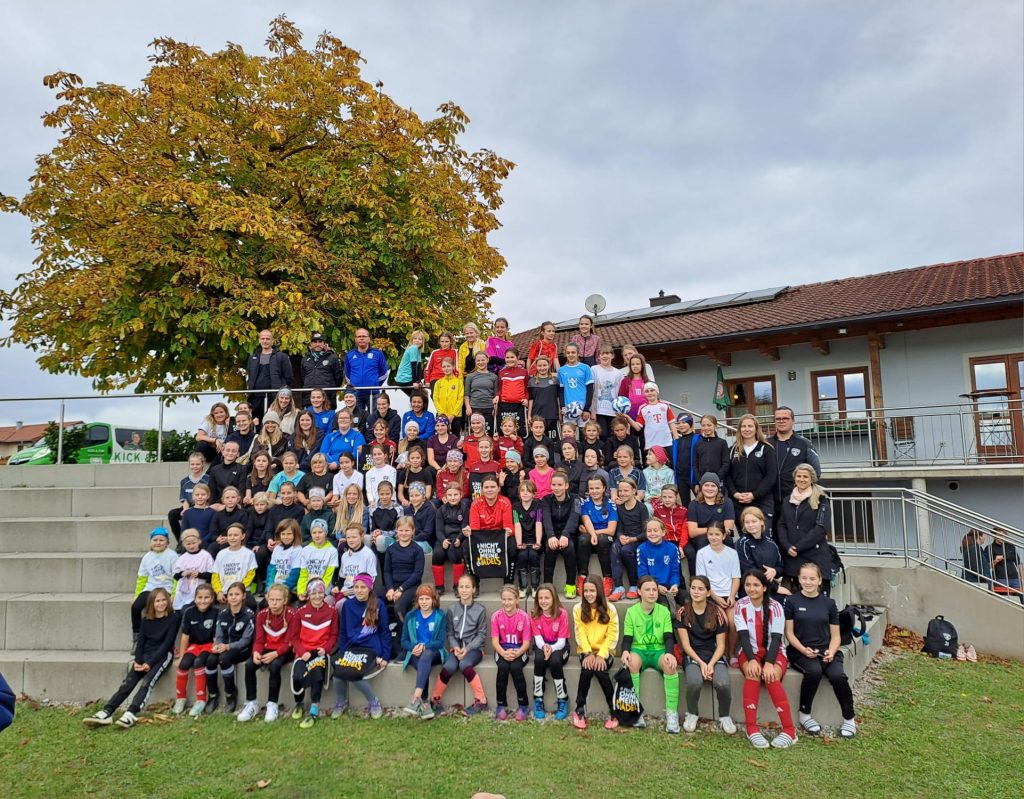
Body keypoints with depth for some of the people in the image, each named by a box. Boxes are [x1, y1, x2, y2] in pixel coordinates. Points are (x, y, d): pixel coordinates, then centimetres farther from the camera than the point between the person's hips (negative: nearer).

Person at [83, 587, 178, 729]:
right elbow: (140, 640, 6)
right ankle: (107, 712, -28)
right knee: (128, 681, -18)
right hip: (145, 654, 5)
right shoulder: (146, 619, 12)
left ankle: (131, 715, -42)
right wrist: (137, 661, -11)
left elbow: (167, 643, -9)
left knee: (147, 681, -28)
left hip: (163, 655, -5)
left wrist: (150, 663, -16)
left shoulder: (173, 618, -3)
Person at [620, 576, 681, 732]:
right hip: (639, 650, 0)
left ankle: (672, 713, -24)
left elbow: (669, 637, -4)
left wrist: (669, 653, -26)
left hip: (659, 650, 1)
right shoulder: (632, 611, 1)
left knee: (670, 664, -33)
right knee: (632, 662, -35)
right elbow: (627, 638, -1)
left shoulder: (664, 611, 3)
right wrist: (625, 651, -24)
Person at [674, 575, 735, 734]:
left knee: (723, 683, -30)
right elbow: (685, 644, -3)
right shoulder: (682, 612, -1)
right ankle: (692, 714, -1)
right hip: (693, 656, 0)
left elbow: (721, 645, 0)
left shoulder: (717, 613, 0)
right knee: (694, 682, -33)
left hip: (715, 655, 1)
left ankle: (725, 716, 3)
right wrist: (701, 662, -16)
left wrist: (711, 664, -16)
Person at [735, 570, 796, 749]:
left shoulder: (775, 607, -7)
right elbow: (743, 636, -10)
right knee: (752, 673, -32)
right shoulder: (740, 606, -3)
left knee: (771, 677, -32)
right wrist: (752, 660, -27)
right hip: (749, 652, 1)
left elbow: (776, 638, -14)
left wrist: (769, 663, -29)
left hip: (774, 652, -1)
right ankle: (751, 729, -30)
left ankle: (789, 730, -24)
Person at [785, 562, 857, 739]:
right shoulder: (792, 602, 3)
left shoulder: (829, 603, 10)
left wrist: (831, 652, -9)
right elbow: (789, 633, 2)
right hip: (800, 651, -2)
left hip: (826, 651, 2)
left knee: (837, 675, -28)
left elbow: (835, 635, 10)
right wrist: (804, 650, -15)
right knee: (814, 671, -33)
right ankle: (804, 714, -10)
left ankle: (849, 718, -3)